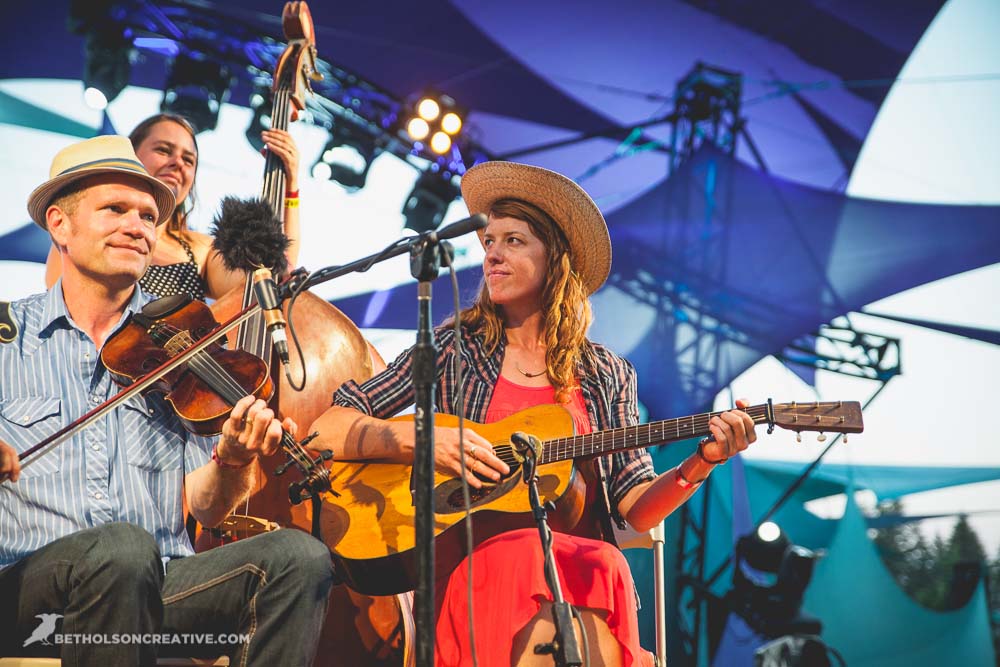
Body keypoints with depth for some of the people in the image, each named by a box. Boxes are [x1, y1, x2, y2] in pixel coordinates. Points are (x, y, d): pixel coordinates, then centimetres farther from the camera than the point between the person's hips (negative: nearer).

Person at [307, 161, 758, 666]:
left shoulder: (607, 375, 14)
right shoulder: (452, 349, 10)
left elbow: (637, 508, 8)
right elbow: (327, 431, 4)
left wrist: (700, 464, -10)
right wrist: (423, 440, -11)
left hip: (582, 563, 1)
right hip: (469, 563, -1)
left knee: (603, 568, -34)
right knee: (532, 558, -35)